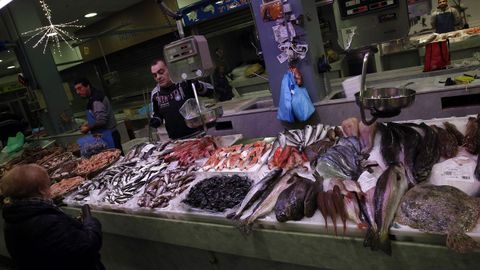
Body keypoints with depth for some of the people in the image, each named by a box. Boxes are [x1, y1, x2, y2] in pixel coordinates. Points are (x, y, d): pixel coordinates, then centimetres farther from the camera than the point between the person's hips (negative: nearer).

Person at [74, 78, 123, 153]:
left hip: (108, 136, -10)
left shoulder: (96, 99, -18)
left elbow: (101, 121, -25)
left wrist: (88, 128, -11)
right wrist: (88, 124, 12)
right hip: (106, 136, 10)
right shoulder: (93, 98, 12)